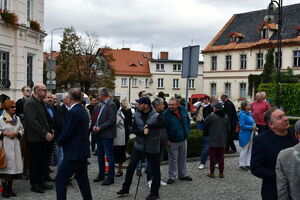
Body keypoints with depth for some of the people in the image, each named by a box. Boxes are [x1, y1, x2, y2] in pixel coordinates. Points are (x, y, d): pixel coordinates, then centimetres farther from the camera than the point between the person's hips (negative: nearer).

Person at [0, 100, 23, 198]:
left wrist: (17, 133, -6)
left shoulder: (17, 118, 10)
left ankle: (10, 189, 18)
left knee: (14, 166, 7)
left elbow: (22, 129, 12)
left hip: (15, 145, 5)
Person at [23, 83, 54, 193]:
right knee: (34, 161, 3)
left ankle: (41, 181, 23)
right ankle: (34, 184, 13)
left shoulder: (41, 102, 13)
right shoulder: (29, 103, -14)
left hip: (43, 137, 8)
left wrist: (50, 131, 7)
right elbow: (33, 121, -21)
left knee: (43, 160, 11)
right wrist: (45, 133, -22)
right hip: (34, 138, -8)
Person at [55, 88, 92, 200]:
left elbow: (67, 132, -19)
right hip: (83, 151, 10)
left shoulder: (73, 112, -18)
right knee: (82, 179, 18)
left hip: (74, 152, -9)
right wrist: (62, 140, 14)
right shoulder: (83, 110, 11)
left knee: (60, 180, -3)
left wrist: (59, 141, -1)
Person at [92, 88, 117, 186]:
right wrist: (95, 125, 2)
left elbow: (112, 120, -19)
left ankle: (110, 177, 6)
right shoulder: (103, 104, 14)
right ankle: (101, 175, 28)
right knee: (100, 155, 16)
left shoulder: (111, 105, -13)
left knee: (109, 156, -2)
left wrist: (100, 127, -18)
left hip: (107, 135, -9)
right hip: (100, 134, 9)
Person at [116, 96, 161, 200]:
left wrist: (148, 125, -24)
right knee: (131, 166, 8)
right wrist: (143, 132, -21)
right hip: (139, 145, 4)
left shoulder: (156, 116, -14)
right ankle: (125, 189, 24)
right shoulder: (137, 115, 0)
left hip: (152, 148, -4)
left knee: (155, 170, 5)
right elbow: (134, 129, 0)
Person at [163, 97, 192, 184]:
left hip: (183, 139, 6)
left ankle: (183, 175, 32)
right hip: (173, 141, -5)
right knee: (173, 159, 2)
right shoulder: (166, 113, -18)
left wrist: (187, 131, 11)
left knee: (183, 158, 17)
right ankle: (171, 177, 14)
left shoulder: (183, 109, -1)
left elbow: (187, 120, 14)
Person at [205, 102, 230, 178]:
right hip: (222, 141, 4)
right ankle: (221, 173, 15)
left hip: (213, 141, -4)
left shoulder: (211, 116, -15)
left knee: (212, 157, 4)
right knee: (221, 157, 12)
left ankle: (212, 173, 9)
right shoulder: (226, 117, 3)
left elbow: (205, 123, -2)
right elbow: (228, 128, 13)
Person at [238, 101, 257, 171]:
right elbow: (242, 125, -22)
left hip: (250, 135, 9)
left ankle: (247, 164, 22)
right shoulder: (243, 115, -17)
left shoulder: (249, 114, 10)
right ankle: (242, 165, 9)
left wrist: (254, 127, 5)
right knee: (244, 150, -1)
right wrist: (251, 127, -22)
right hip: (245, 135, -9)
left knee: (250, 150, 13)